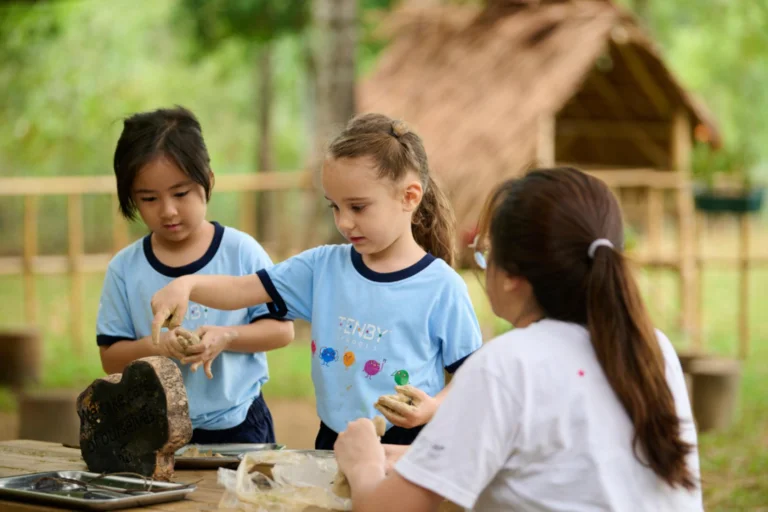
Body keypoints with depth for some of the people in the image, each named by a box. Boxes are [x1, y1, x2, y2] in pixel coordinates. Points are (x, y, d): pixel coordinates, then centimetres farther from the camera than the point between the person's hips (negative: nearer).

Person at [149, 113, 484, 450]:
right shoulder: (324, 267, 8)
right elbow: (242, 289, 5)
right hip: (333, 442, 4)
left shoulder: (442, 287, -4)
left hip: (406, 446, -4)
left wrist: (435, 407, -16)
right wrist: (186, 285, -13)